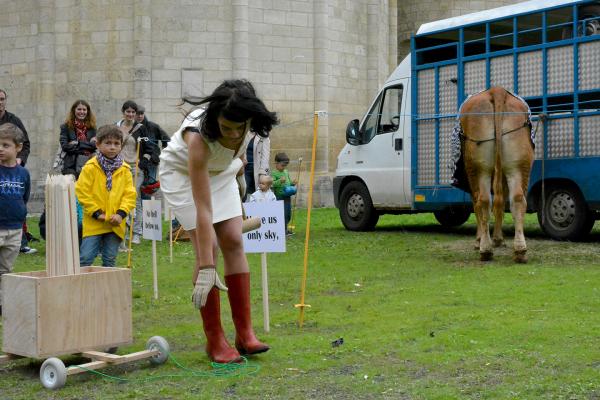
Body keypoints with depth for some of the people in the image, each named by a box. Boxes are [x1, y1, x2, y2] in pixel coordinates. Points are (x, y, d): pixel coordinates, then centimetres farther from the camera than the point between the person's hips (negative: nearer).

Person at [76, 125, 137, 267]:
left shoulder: (124, 169, 5)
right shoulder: (90, 167, -5)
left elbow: (130, 194, 4)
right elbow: (82, 191, -7)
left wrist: (121, 213, -10)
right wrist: (96, 212, -10)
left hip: (115, 224, 3)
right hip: (93, 223, -3)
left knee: (110, 259, 10)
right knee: (86, 257, -6)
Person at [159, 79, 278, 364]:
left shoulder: (247, 123, -29)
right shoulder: (199, 137, -41)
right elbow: (203, 211, -42)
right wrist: (206, 269, -42)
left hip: (221, 171, 5)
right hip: (182, 173, -5)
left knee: (234, 241, -6)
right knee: (207, 247, -16)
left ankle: (244, 333, -3)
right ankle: (214, 340, -7)